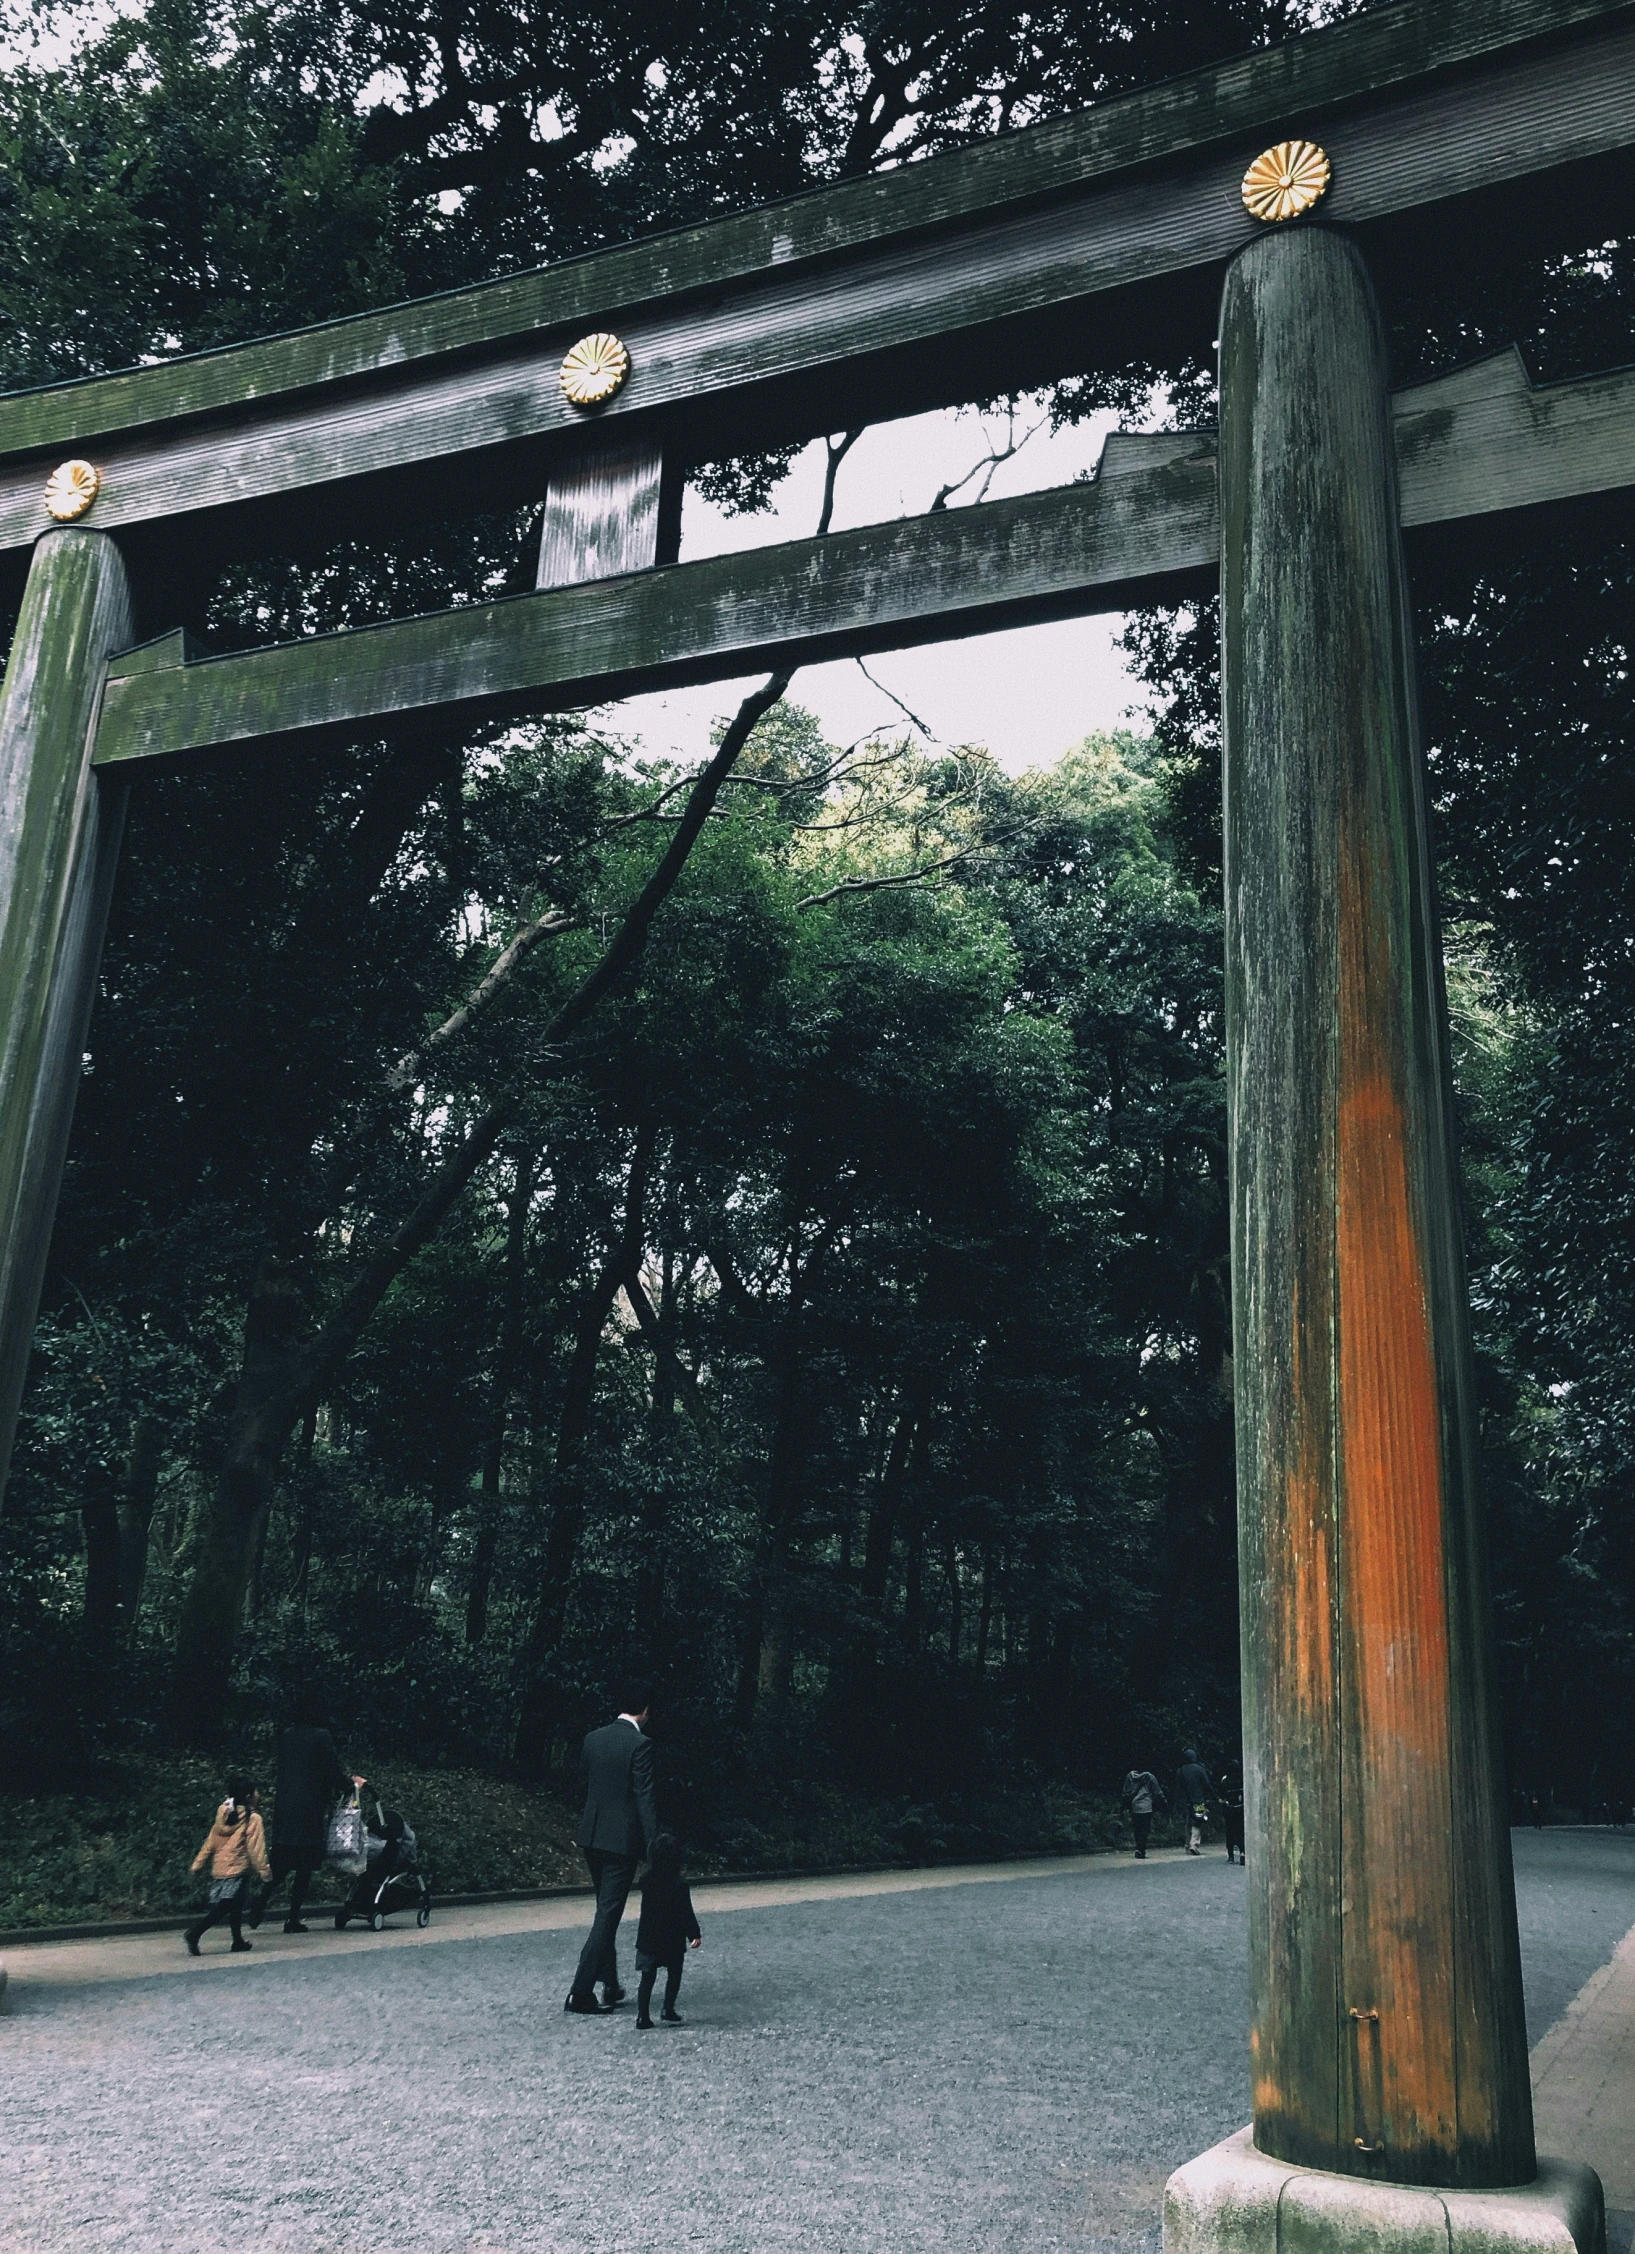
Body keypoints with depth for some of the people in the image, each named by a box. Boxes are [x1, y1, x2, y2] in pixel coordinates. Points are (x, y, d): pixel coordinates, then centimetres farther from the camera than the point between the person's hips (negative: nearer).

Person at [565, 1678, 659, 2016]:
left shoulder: (593, 1738, 6)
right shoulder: (640, 1744, -14)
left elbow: (584, 1782, 13)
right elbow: (645, 1797, -18)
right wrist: (653, 1846, -17)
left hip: (592, 1836, 7)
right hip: (623, 1839, -7)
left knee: (606, 1912, 19)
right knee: (608, 1915, -2)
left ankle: (610, 1987, 25)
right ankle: (580, 1992, -4)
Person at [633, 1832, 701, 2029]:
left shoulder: (646, 1882, -6)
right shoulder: (680, 1885, -17)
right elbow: (687, 1913, -13)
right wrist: (695, 1935, -4)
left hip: (648, 1938, 3)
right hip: (673, 1939, -3)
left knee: (647, 1977, 7)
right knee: (674, 1975, 16)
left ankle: (642, 2015, 1)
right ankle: (668, 2009, 9)